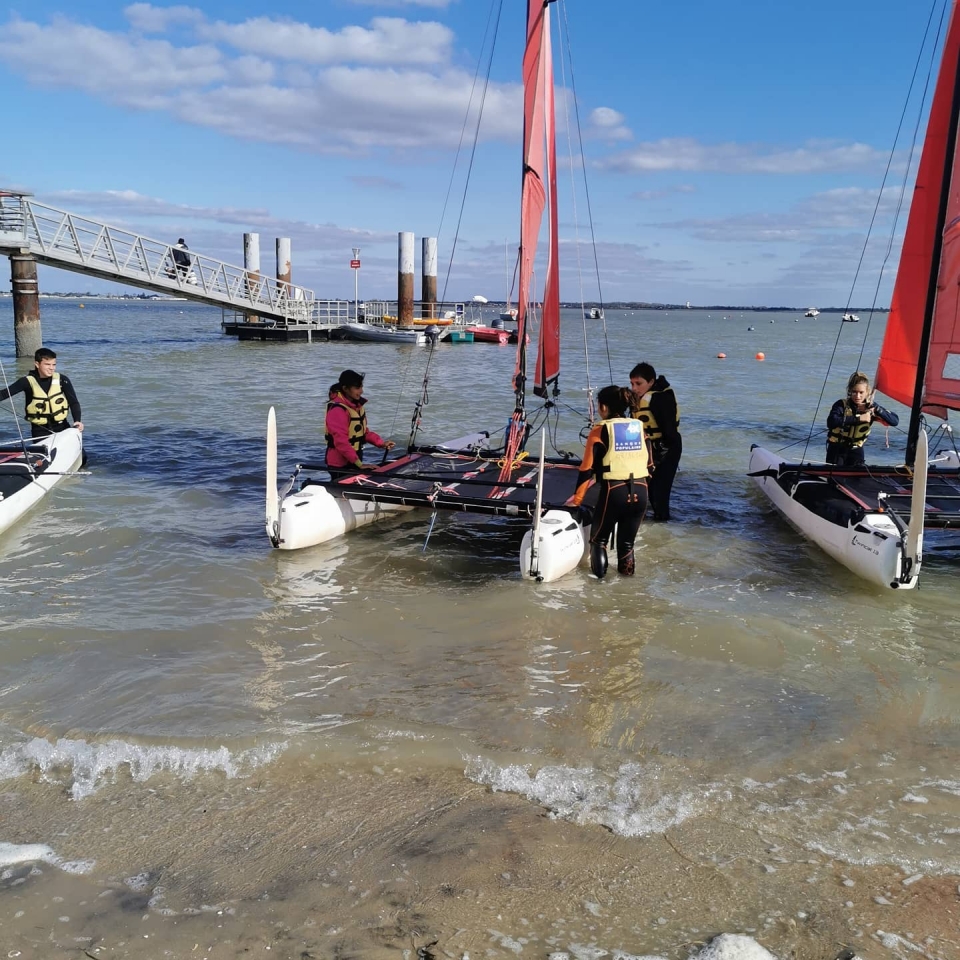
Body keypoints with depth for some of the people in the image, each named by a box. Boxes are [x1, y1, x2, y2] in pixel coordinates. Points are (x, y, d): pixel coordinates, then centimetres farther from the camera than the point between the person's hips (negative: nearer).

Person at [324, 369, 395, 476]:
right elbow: (341, 441, -26)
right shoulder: (337, 409, -22)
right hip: (340, 464, -8)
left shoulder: (357, 404, 5)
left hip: (354, 460, 8)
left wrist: (381, 443, 0)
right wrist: (359, 464, -28)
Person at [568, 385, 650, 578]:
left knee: (599, 538, 16)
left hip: (613, 491, -4)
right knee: (627, 541, 19)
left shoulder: (600, 430, -3)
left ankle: (599, 573, 5)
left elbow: (587, 469, -4)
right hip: (640, 492, 4)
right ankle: (627, 570, 15)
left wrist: (576, 500, 2)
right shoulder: (639, 427, 10)